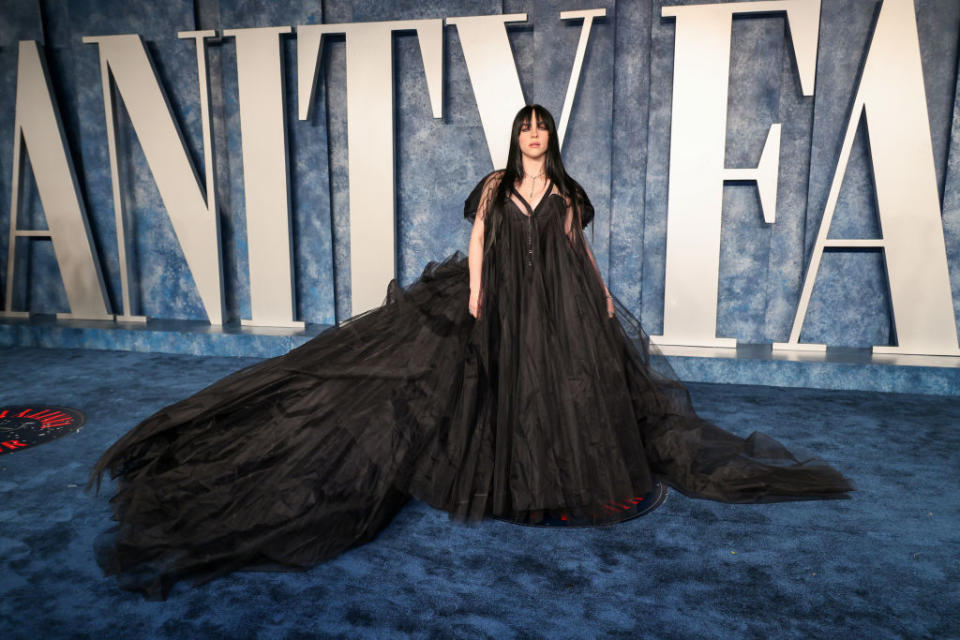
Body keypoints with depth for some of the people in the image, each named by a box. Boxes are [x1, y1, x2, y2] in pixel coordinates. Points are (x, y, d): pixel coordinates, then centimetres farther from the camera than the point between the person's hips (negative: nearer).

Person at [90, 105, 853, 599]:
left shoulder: (566, 190, 11)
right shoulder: (495, 186, 6)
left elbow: (582, 247, 13)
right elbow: (477, 245, 3)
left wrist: (604, 295, 7)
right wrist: (475, 298, -6)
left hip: (566, 306, 2)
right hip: (510, 305, -1)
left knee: (574, 386, 0)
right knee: (516, 389, 1)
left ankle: (577, 478, 13)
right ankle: (524, 488, 13)